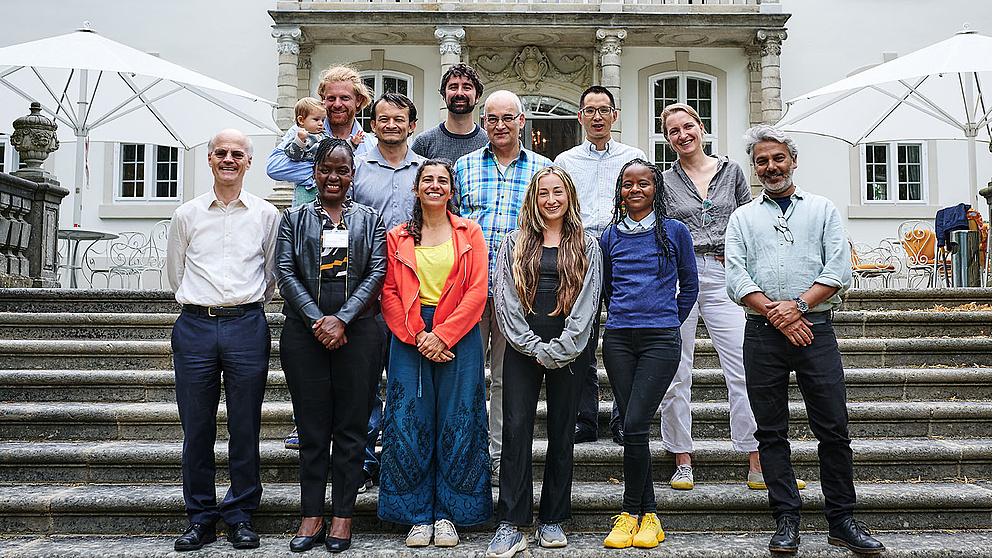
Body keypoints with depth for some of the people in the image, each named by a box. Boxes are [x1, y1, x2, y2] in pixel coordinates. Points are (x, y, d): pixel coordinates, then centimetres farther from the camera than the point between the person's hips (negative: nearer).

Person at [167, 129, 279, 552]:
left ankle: (241, 516, 15)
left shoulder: (266, 215, 7)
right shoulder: (187, 215, 10)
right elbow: (176, 274, 19)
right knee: (197, 427, 4)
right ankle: (201, 519, 16)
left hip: (247, 326, -1)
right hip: (195, 326, 1)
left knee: (245, 427, 3)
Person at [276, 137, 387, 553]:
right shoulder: (294, 218, 12)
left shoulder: (369, 219, 11)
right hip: (304, 331, 0)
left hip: (357, 331, 0)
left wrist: (342, 319, -11)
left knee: (351, 427, 3)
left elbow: (377, 271, 0)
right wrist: (317, 320, -11)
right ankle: (312, 515, 13)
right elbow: (285, 272, 1)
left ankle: (343, 515, 13)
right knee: (311, 427, 4)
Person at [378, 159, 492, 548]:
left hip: (458, 337, -1)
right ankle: (419, 515, 13)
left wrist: (442, 335, -11)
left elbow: (477, 291, -2)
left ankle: (448, 515, 14)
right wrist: (417, 337, -10)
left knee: (457, 423, 1)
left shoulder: (469, 233, 6)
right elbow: (389, 293, 3)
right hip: (409, 338, 1)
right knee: (409, 424, 0)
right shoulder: (398, 237, 10)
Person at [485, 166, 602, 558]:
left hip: (569, 352, 0)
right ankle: (511, 526, -2)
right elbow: (505, 298, 2)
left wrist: (559, 350, -9)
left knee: (562, 432, 5)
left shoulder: (587, 246, 9)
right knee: (516, 429, -6)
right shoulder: (514, 243, 10)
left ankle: (552, 520, 16)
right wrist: (534, 348, -7)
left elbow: (587, 303, 1)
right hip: (523, 350, 0)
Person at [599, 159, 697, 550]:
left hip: (661, 339, -3)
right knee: (632, 426, 3)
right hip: (618, 339, 3)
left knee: (635, 425, -12)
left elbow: (688, 286, 14)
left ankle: (631, 512, 3)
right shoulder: (611, 236, 12)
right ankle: (649, 514, 13)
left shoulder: (675, 232, 5)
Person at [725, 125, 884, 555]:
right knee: (771, 431, 3)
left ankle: (841, 521, 11)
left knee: (833, 428, -1)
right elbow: (736, 278, 2)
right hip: (762, 334, 1)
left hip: (815, 328, 0)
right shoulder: (742, 218, 13)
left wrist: (798, 305, -12)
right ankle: (786, 521, 12)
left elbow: (839, 270, 1)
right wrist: (774, 312, -11)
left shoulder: (823, 210, 12)